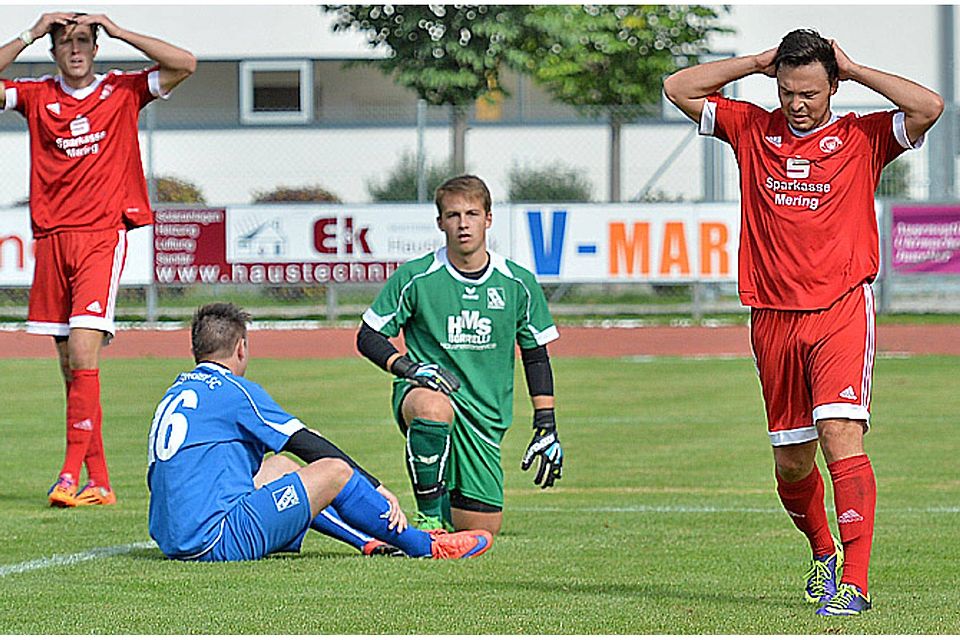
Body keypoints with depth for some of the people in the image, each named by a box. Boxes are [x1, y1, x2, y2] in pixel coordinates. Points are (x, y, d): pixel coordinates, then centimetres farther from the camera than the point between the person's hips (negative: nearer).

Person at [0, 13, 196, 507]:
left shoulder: (123, 91, 6)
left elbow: (184, 64, -3)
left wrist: (116, 31, -5)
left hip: (102, 234, -4)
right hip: (52, 238, 4)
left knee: (82, 353, -17)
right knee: (71, 367, 4)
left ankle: (71, 473, -20)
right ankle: (99, 482, 9)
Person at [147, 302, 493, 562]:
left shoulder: (173, 395, 18)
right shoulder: (234, 391, -5)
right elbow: (310, 445, -3)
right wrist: (375, 487, 4)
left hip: (172, 540, 9)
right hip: (218, 542, -9)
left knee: (278, 466, 27)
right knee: (334, 471, -5)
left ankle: (370, 541, 30)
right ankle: (425, 547, 9)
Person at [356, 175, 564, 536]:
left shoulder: (518, 284, 3)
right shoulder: (415, 277, -4)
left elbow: (536, 356, 14)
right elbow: (369, 336, 1)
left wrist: (547, 428, 9)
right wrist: (407, 367, -18)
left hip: (485, 417, 3)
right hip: (424, 392, -3)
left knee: (482, 531, 0)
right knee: (433, 408, -43)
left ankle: (446, 509, 38)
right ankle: (429, 518, -26)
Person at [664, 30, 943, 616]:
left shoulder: (862, 137, 2)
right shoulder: (752, 130, 11)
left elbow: (929, 107, -14)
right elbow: (679, 89, 14)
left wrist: (854, 70, -4)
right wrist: (759, 62, 8)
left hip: (842, 309, -4)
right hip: (773, 318, 4)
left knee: (841, 436, -20)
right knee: (791, 462, 9)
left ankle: (854, 583, -22)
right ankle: (824, 553, 35)